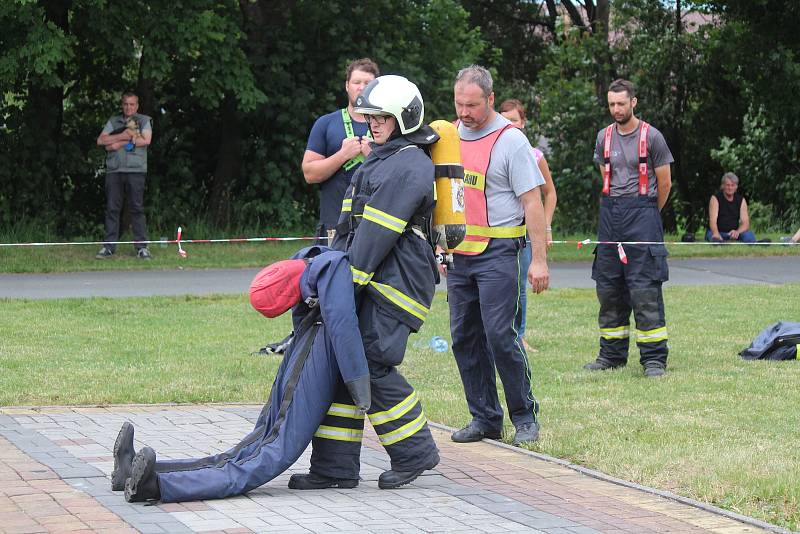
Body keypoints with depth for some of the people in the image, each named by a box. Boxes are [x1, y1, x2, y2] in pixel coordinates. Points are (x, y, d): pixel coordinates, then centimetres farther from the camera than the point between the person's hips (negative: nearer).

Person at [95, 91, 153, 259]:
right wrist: (122, 136, -6)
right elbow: (101, 140, 7)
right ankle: (109, 247, 2)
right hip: (114, 170, 3)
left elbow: (146, 140, -5)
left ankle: (142, 247, -4)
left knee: (137, 208, -5)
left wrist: (120, 143, -4)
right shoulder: (113, 121, 20)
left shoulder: (144, 121, 12)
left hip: (135, 170, -3)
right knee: (112, 208, 0)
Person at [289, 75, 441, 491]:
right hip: (366, 282, 10)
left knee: (371, 364, -14)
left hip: (394, 282, -10)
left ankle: (414, 452, 1)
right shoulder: (382, 161, 23)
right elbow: (352, 228, 25)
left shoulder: (409, 167, -11)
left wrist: (349, 279, -21)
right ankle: (335, 467, 5)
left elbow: (377, 232, -18)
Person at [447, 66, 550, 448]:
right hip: (459, 254, 7)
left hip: (498, 252, -6)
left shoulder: (511, 140, -8)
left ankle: (525, 416, 3)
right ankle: (485, 419, 15)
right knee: (465, 337, 6)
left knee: (501, 336, -10)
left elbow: (532, 201, -10)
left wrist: (539, 259, -14)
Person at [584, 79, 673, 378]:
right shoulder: (604, 137, 11)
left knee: (645, 291, -9)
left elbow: (664, 182, 3)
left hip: (642, 211, -5)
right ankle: (612, 354, 16)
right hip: (610, 215, 5)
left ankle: (654, 358, -7)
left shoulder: (651, 137, -3)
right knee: (608, 288, 7)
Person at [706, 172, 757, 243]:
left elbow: (745, 223, -4)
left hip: (733, 233, 3)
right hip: (718, 233, -3)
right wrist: (716, 234, -41)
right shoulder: (715, 198, -3)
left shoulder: (741, 200, 6)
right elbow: (713, 220, -17)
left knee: (749, 235, -29)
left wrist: (737, 232, -30)